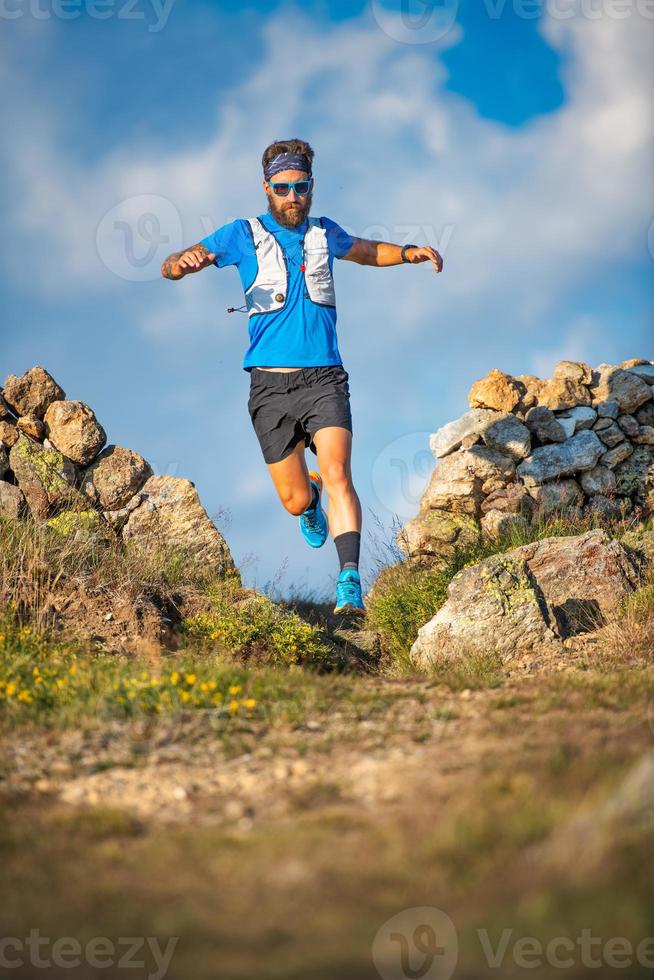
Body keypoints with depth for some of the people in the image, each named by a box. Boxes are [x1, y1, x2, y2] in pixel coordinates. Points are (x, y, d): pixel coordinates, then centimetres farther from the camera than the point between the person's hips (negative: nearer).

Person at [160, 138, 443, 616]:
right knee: (296, 500, 4)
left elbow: (368, 252, 34)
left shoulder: (323, 233, 12)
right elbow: (171, 267, -1)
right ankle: (312, 497, 42)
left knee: (338, 475, -21)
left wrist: (409, 252, 15)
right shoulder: (244, 234, 3)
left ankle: (350, 585, -27)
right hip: (271, 384, -1)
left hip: (324, 379, 1)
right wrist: (183, 262, -26)